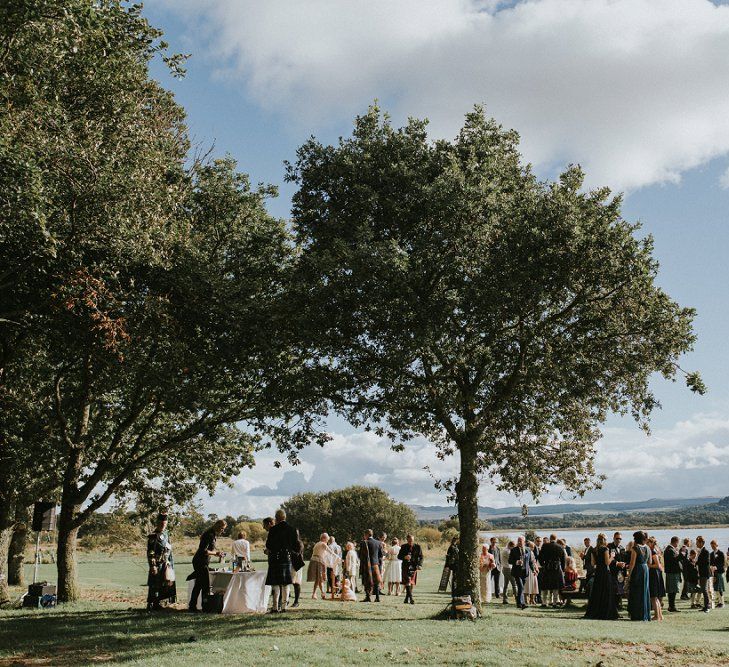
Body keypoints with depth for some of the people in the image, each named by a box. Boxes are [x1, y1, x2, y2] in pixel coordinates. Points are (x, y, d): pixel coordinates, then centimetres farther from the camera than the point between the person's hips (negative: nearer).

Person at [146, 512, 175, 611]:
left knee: (164, 585, 11)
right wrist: (152, 565, -21)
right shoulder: (153, 536, -12)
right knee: (154, 586, -6)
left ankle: (157, 603, 20)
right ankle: (150, 605, -2)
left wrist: (170, 562, 19)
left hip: (165, 565, 8)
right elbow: (150, 552, -16)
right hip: (157, 565, -8)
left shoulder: (165, 534, 14)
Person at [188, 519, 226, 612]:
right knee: (206, 585, -6)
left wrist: (217, 553, 7)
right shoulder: (209, 535, -18)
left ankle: (192, 606, 17)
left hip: (204, 562, 10)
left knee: (198, 585, 12)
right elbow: (204, 551, -23)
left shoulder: (213, 535, 13)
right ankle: (205, 606, 0)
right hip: (201, 562, -10)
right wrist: (216, 553, -15)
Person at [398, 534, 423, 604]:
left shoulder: (417, 547, 3)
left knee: (412, 583, 5)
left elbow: (421, 557, 5)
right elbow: (399, 556, 6)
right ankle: (410, 598, -18)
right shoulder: (404, 547, 5)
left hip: (414, 567, 1)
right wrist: (404, 557, -15)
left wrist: (419, 565, -11)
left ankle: (407, 598, 19)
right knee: (407, 582, -15)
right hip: (406, 567, -1)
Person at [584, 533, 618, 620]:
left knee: (596, 593, 11)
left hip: (597, 572, 6)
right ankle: (605, 614, 0)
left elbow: (593, 563, 9)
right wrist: (611, 556, 2)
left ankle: (594, 612, 12)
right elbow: (607, 562, -14)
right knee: (606, 593, 1)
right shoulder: (605, 549, -10)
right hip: (605, 571, -6)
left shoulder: (593, 550, 7)